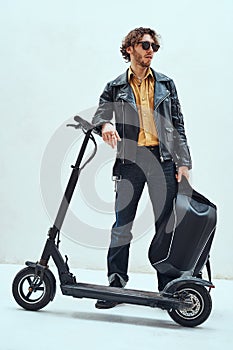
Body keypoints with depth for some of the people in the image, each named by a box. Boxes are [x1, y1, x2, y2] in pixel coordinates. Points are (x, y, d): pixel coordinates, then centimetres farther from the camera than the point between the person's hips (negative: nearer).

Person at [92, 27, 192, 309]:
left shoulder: (166, 84, 15)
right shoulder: (115, 87, 13)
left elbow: (178, 125, 12)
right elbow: (99, 113, 3)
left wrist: (183, 162, 3)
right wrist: (105, 125, -23)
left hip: (162, 159, 1)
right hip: (130, 159, 0)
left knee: (166, 223, 1)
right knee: (122, 224, 0)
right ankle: (115, 284, 12)